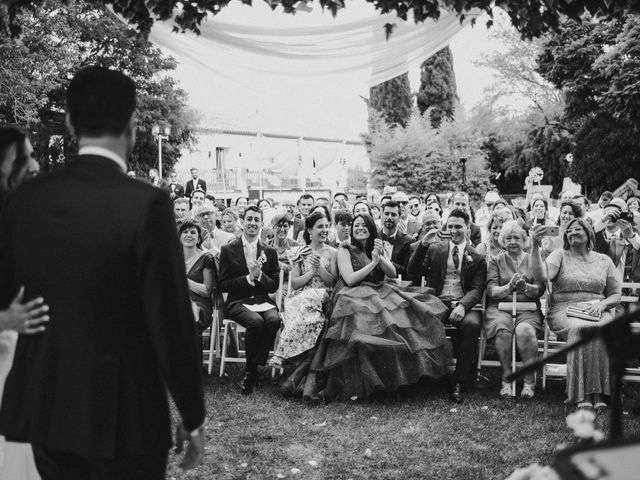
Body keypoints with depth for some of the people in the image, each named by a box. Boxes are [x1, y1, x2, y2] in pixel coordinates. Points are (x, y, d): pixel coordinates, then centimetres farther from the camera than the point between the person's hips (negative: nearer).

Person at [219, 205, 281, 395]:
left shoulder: (270, 252, 12)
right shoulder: (228, 250, 5)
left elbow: (274, 286, 9)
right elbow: (223, 285, 0)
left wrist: (259, 275, -11)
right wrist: (248, 278, -13)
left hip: (263, 301, 3)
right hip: (238, 301, -2)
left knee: (274, 320, -31)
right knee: (256, 321, -34)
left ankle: (250, 372, -17)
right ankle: (252, 370, -11)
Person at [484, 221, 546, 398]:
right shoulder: (495, 261, 13)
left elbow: (540, 289, 3)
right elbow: (491, 291, 0)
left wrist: (526, 287, -20)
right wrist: (509, 287, -20)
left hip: (528, 309, 0)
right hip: (499, 307, 0)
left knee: (525, 330, -33)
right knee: (503, 329, -34)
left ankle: (530, 381, -24)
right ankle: (506, 380, -24)